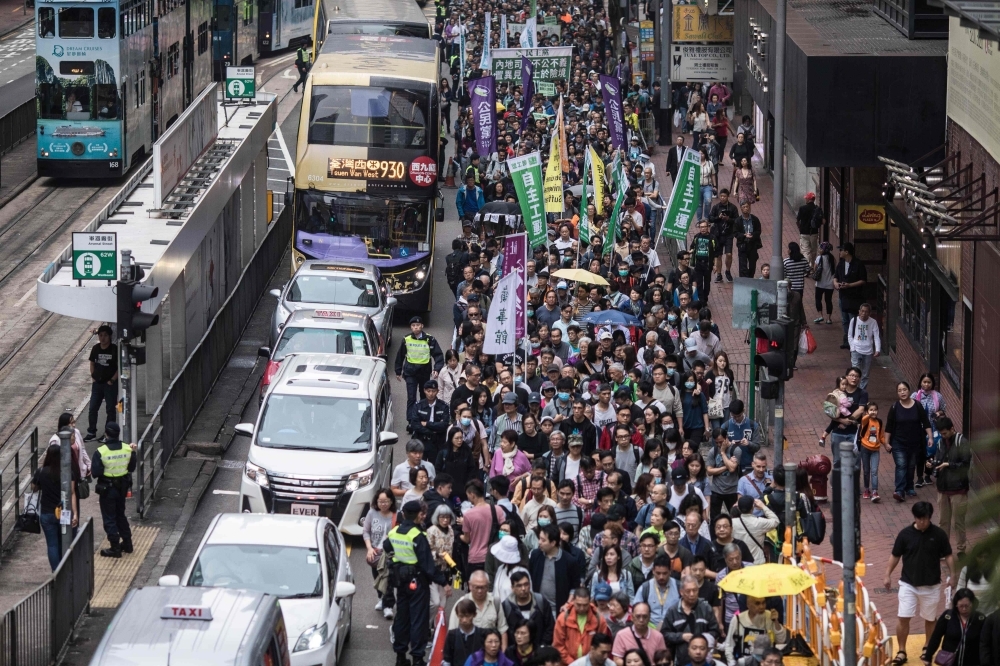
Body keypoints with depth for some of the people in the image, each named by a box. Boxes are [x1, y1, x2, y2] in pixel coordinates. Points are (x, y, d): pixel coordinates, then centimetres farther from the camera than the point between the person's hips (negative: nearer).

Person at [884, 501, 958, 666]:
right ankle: (901, 651, 3)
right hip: (908, 584, 0)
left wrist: (953, 575, -5)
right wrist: (888, 575, 3)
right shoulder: (905, 534, -6)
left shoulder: (938, 534, -6)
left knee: (930, 618, 12)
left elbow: (948, 555, 2)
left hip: (931, 585, 0)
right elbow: (895, 556, 4)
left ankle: (927, 648, 32)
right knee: (903, 617, -7)